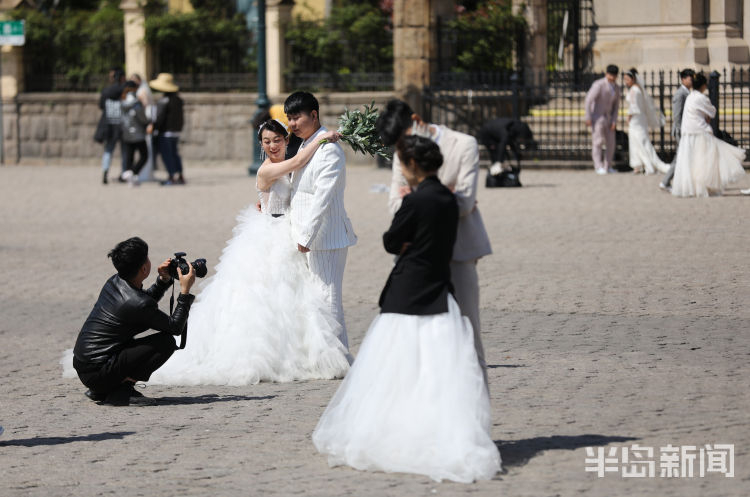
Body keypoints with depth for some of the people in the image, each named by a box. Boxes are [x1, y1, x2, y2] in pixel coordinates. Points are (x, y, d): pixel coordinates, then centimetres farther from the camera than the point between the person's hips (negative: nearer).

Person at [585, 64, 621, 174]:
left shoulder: (616, 88, 2)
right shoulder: (599, 85, -21)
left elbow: (616, 105, 8)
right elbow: (588, 100, -22)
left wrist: (614, 121, -3)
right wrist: (588, 118, -24)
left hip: (608, 118, 7)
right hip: (596, 117, -7)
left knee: (610, 143, 3)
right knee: (598, 142, -10)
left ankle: (608, 167, 12)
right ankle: (598, 167, -6)